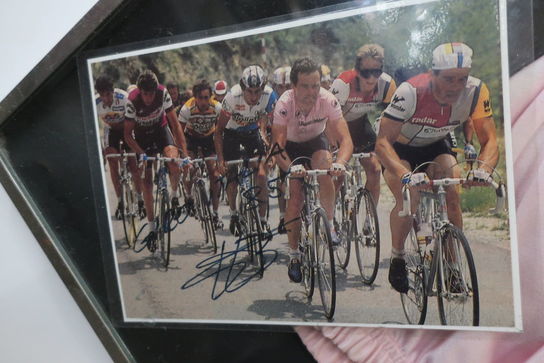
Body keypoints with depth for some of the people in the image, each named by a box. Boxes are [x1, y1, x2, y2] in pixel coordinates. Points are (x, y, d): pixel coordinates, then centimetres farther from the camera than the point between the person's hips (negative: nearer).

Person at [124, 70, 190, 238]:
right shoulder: (132, 100, -27)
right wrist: (141, 154, -35)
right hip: (142, 134, 0)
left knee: (174, 161, -30)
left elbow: (175, 124, -22)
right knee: (147, 181, -2)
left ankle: (175, 194, 1)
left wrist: (185, 152, -28)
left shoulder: (163, 93, -25)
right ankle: (151, 226, 11)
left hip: (160, 128, 1)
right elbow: (127, 134, -20)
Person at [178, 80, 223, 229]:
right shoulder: (187, 108, -27)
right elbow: (180, 132, -23)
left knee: (214, 173, -11)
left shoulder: (217, 108, -25)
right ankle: (189, 197, 12)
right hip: (191, 137, 0)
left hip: (208, 137, 0)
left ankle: (215, 213, -2)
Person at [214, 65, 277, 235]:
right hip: (232, 133, -1)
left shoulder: (269, 96, -27)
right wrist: (220, 159, -29)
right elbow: (218, 130, -23)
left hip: (253, 132, 1)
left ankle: (263, 219, 2)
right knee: (232, 178, -5)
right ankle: (233, 214, 22)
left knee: (261, 176, -13)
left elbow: (266, 124, -14)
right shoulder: (232, 97, -32)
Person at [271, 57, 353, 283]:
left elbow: (346, 139, -33)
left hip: (316, 141, 1)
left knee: (325, 170, -32)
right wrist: (290, 168, -55)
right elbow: (277, 146, -35)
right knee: (296, 196, -12)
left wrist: (340, 162, -54)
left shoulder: (328, 100, -29)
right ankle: (294, 255, 3)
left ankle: (329, 225, -13)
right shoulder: (284, 103, -32)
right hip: (291, 146, -1)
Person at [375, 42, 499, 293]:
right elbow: (382, 142, -38)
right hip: (400, 148, -3)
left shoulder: (476, 91, -23)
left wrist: (483, 168, -43)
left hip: (436, 147, 3)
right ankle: (397, 258, 1)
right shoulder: (411, 92, -34)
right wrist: (405, 175, -54)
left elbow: (489, 140, -21)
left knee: (452, 197, -17)